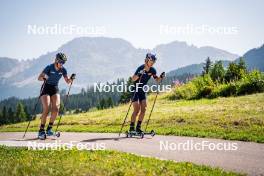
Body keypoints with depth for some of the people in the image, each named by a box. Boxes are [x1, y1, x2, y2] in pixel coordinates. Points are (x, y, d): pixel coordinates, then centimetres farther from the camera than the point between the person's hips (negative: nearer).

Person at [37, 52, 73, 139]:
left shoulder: (63, 69, -3)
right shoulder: (49, 67, -16)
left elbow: (67, 81, -4)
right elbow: (39, 78, -22)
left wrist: (71, 79, -25)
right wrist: (43, 78, -43)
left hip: (55, 89, 4)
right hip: (46, 88, -4)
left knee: (56, 108, -15)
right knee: (46, 109, -17)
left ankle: (49, 129, -4)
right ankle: (41, 130, -10)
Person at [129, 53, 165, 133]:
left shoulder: (152, 70, -5)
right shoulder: (141, 68, -23)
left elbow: (157, 80, 2)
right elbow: (133, 79, -33)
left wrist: (161, 77, -18)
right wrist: (139, 75, -51)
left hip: (142, 90, 6)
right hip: (135, 90, -6)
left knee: (143, 109, -3)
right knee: (136, 110, -12)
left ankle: (138, 127, 6)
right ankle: (131, 128, -3)